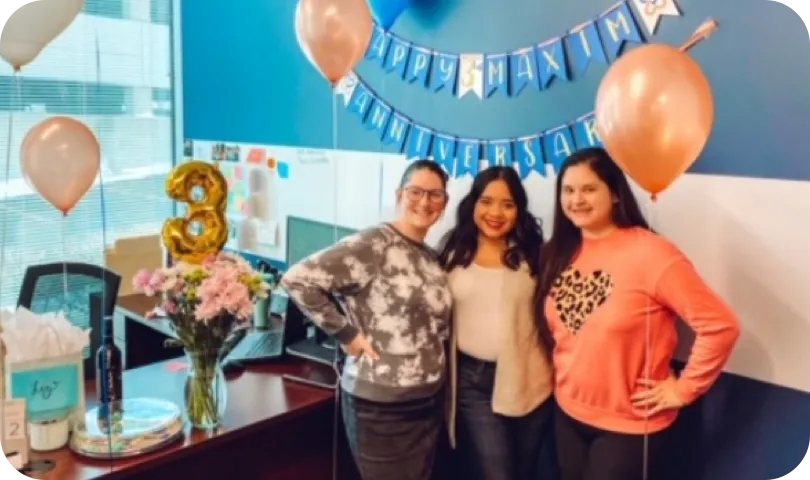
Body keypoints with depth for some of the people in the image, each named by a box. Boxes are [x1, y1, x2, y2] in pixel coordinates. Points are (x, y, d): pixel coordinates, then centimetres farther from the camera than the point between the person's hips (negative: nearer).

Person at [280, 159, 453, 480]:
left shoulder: (433, 258, 8)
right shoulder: (374, 244, -15)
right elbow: (298, 279, -22)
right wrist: (346, 334, -19)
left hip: (429, 403, 7)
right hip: (380, 407, -7)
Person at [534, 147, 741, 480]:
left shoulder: (650, 253, -19)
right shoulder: (560, 252, 1)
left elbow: (721, 326, -19)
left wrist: (682, 389, -14)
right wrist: (562, 372, 6)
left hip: (628, 425, -6)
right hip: (568, 415, 6)